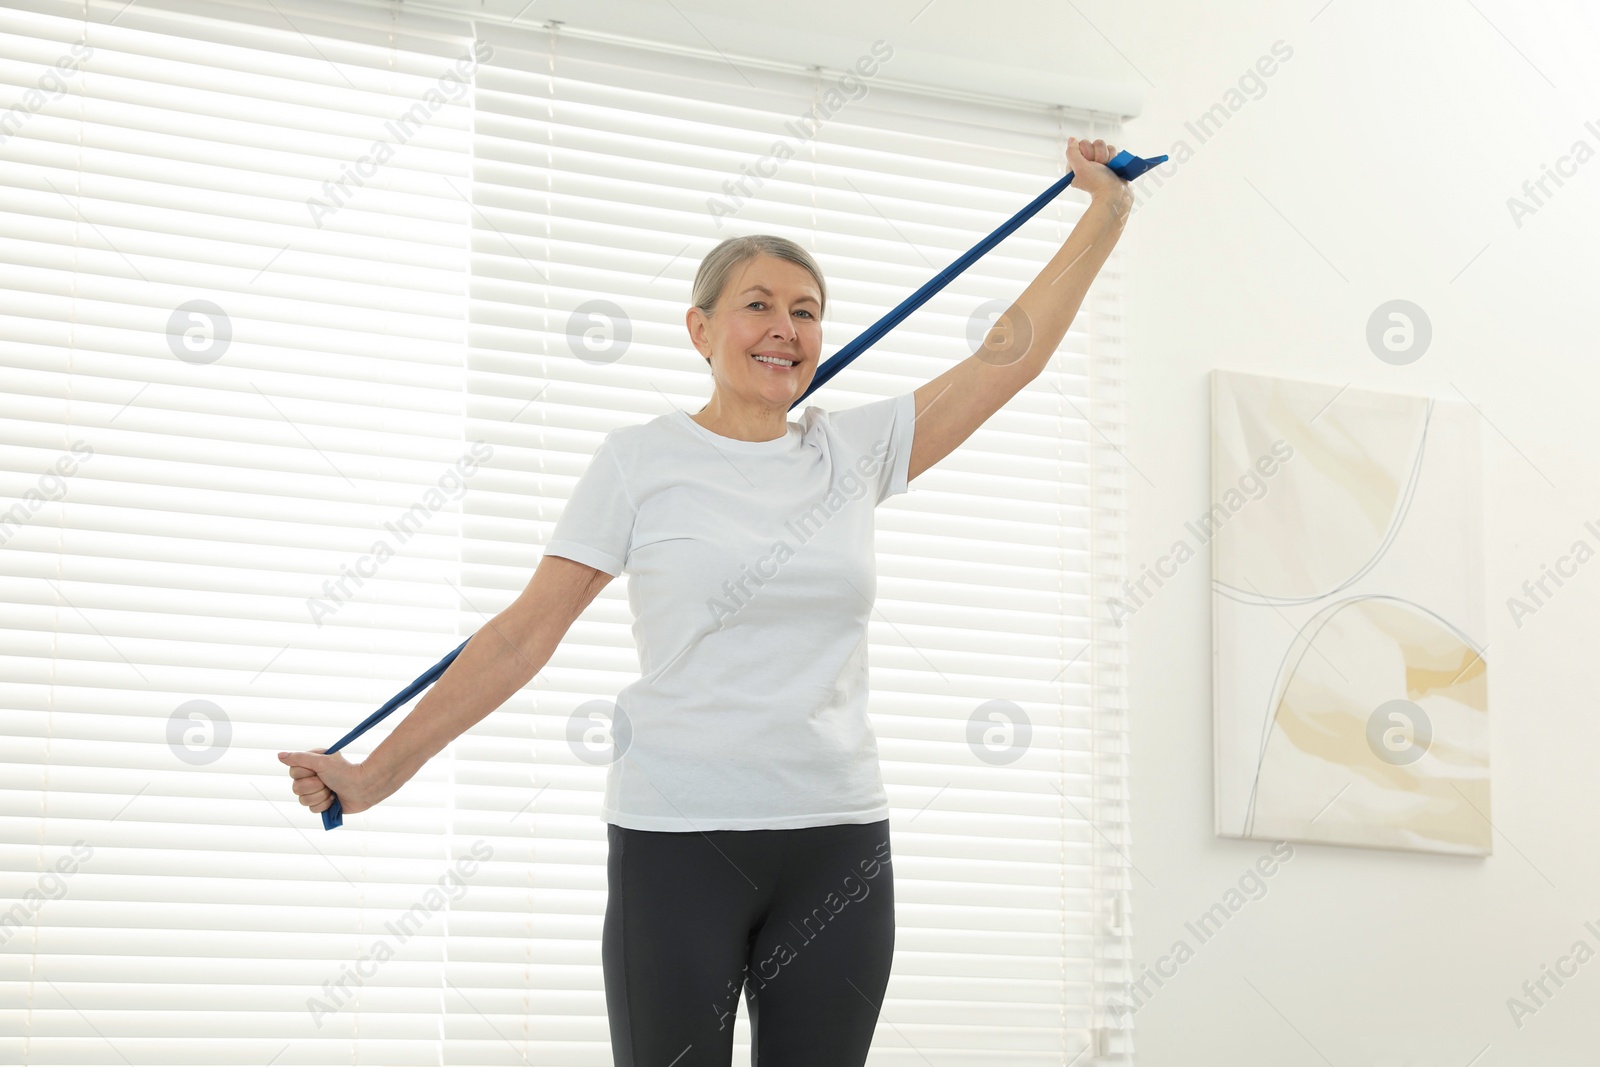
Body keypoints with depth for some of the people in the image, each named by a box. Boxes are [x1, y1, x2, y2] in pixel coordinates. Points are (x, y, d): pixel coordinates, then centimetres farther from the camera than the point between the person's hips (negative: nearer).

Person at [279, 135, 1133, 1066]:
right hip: (678, 839, -3)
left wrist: (1105, 214, 13)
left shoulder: (854, 453, 8)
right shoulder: (643, 460, -1)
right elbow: (527, 633, -2)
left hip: (838, 844, 4)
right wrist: (380, 772, -5)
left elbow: (1011, 354, 12)